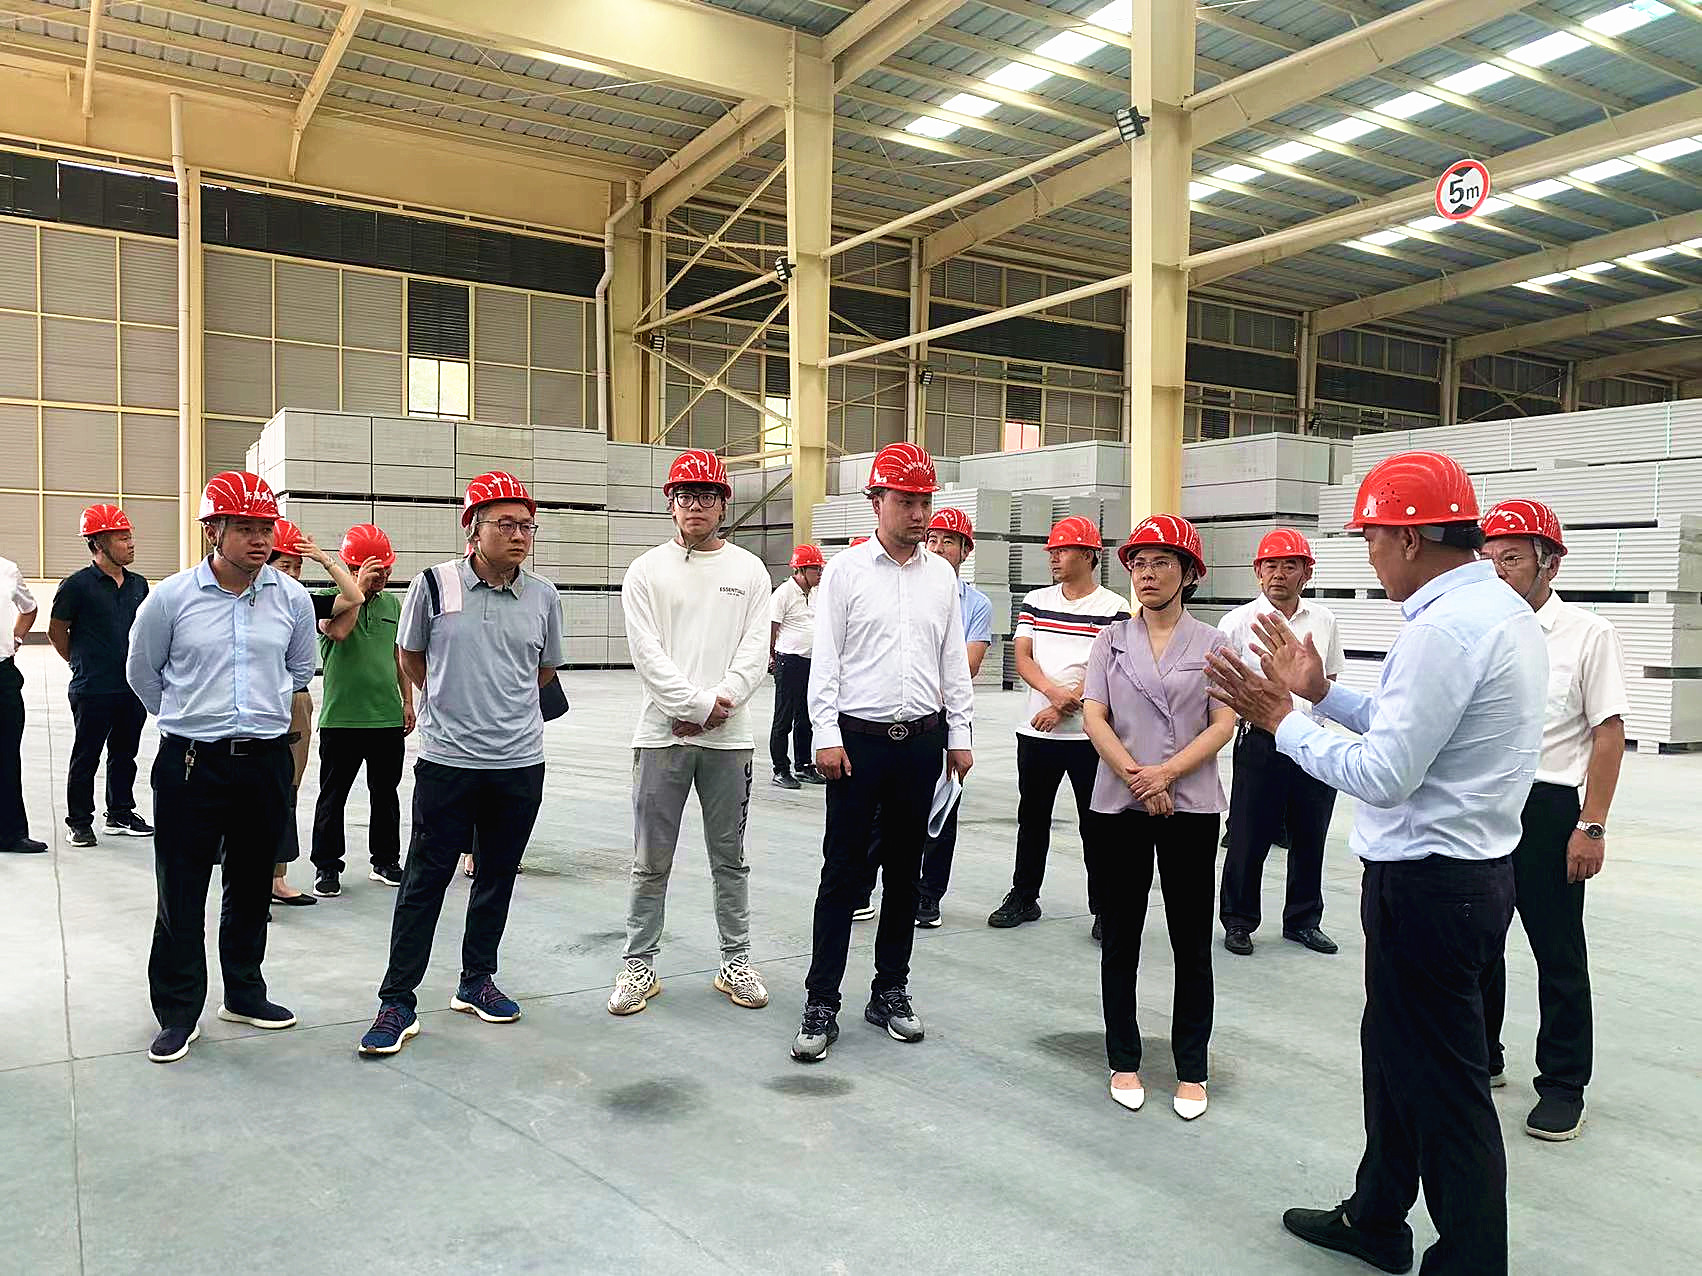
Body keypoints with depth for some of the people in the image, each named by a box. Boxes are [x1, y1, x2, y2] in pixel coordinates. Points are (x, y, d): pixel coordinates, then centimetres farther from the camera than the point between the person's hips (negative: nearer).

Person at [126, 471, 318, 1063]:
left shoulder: (293, 599, -1)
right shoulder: (170, 597, -7)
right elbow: (142, 673, 8)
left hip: (267, 762, 3)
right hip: (190, 764, -2)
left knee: (252, 887, 15)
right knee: (181, 893, 4)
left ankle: (244, 994, 31)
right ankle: (178, 1012, 19)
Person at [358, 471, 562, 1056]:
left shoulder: (543, 596, 1)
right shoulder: (435, 584, -6)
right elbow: (409, 657, 9)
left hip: (520, 762, 3)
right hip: (446, 760, -3)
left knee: (497, 877, 14)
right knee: (425, 880, 3)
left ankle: (476, 981, 30)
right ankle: (398, 1001, 13)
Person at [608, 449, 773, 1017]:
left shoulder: (749, 570, 7)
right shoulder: (646, 571, 3)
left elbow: (754, 650, -1)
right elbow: (648, 654, -7)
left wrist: (719, 704, -14)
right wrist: (700, 705, -14)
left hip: (729, 737, 1)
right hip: (663, 734, -1)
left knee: (730, 859, 11)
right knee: (651, 862, 5)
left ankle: (736, 961, 23)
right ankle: (639, 965, 18)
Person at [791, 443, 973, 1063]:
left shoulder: (941, 575, 9)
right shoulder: (845, 570, -2)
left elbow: (954, 660, 11)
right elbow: (825, 658, -4)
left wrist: (960, 734, 8)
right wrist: (826, 735, -11)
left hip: (922, 739, 4)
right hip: (858, 738, -3)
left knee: (905, 871, 11)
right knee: (843, 872, 0)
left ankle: (890, 992, 24)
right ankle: (821, 1004, 8)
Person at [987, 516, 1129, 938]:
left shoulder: (1113, 608, -4)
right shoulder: (1035, 601, 9)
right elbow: (1022, 659, 2)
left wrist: (1065, 707, -14)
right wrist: (1054, 691, -16)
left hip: (1089, 734, -4)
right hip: (1035, 731, 4)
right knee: (1032, 817, 13)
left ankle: (1103, 908, 13)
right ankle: (1024, 896, 25)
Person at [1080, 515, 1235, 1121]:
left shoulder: (1212, 644, 3)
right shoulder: (1111, 640, 7)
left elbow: (1223, 725, -5)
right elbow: (1093, 716, -2)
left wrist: (1165, 773, -17)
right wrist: (1134, 775, -15)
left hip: (1191, 808, -1)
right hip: (1117, 806, 2)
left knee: (1192, 943, 5)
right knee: (1119, 939, 8)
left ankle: (1191, 1070, 18)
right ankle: (1124, 1061, 21)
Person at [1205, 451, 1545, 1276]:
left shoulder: (1444, 626, -23)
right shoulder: (1501, 609, 9)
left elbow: (1383, 776, -24)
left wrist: (1281, 720, -15)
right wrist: (1319, 691, 12)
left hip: (1427, 884, -11)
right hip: (1470, 869, 11)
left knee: (1441, 1080, 4)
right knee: (1396, 1051, 23)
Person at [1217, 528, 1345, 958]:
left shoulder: (1324, 620, 8)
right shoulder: (1239, 621, -5)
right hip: (1261, 741, -4)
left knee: (1310, 837, 12)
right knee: (1248, 838, 2)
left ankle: (1303, 921, 27)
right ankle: (1238, 922, 17)